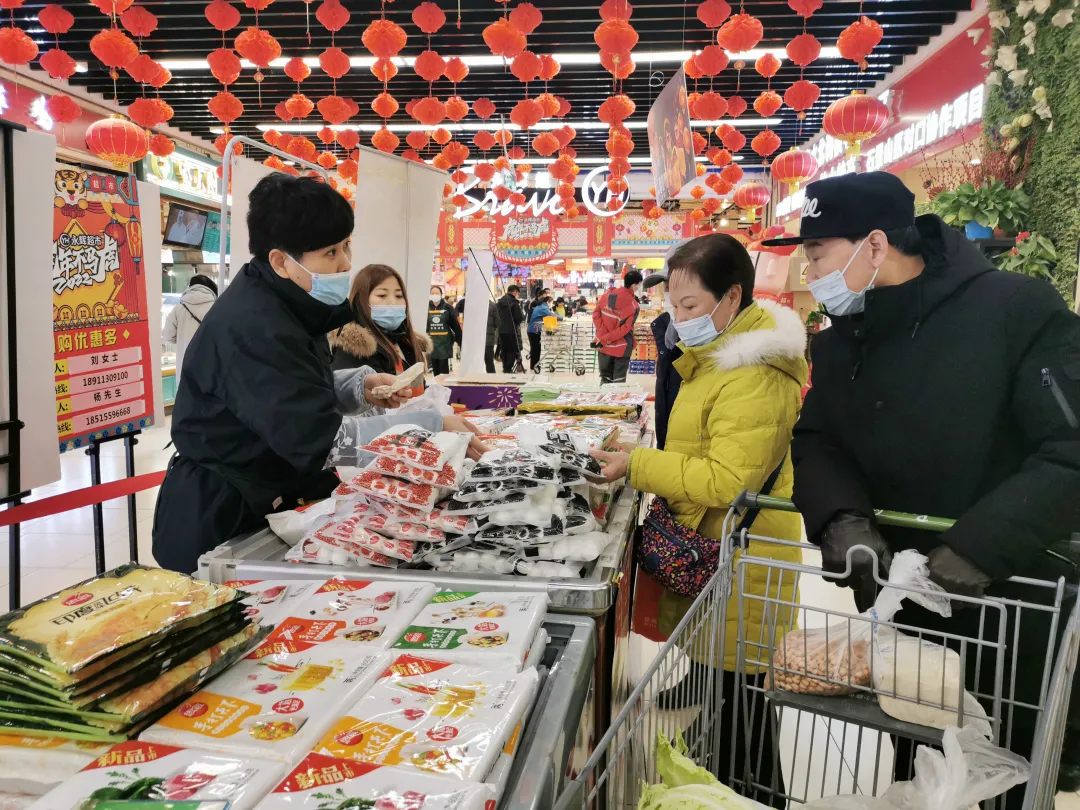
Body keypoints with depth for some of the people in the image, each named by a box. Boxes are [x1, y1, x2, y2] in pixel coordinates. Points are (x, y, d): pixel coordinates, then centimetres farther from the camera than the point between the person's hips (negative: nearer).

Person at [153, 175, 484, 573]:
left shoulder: (284, 302, 4)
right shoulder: (253, 329, -26)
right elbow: (320, 441, -32)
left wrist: (358, 387, -3)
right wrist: (430, 428, -29)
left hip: (272, 503, 9)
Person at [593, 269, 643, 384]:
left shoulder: (607, 294, -3)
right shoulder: (633, 305, -15)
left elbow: (596, 314, -3)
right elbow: (624, 329, -18)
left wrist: (603, 337, -8)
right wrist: (604, 339, -14)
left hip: (604, 346, 4)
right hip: (621, 348, -4)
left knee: (605, 379, 15)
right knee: (619, 381, 7)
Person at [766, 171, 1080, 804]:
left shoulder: (1016, 309, -18)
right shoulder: (841, 342, 2)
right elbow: (817, 442, 2)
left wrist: (975, 550, -31)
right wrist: (843, 518, -18)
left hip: (1019, 613, -5)